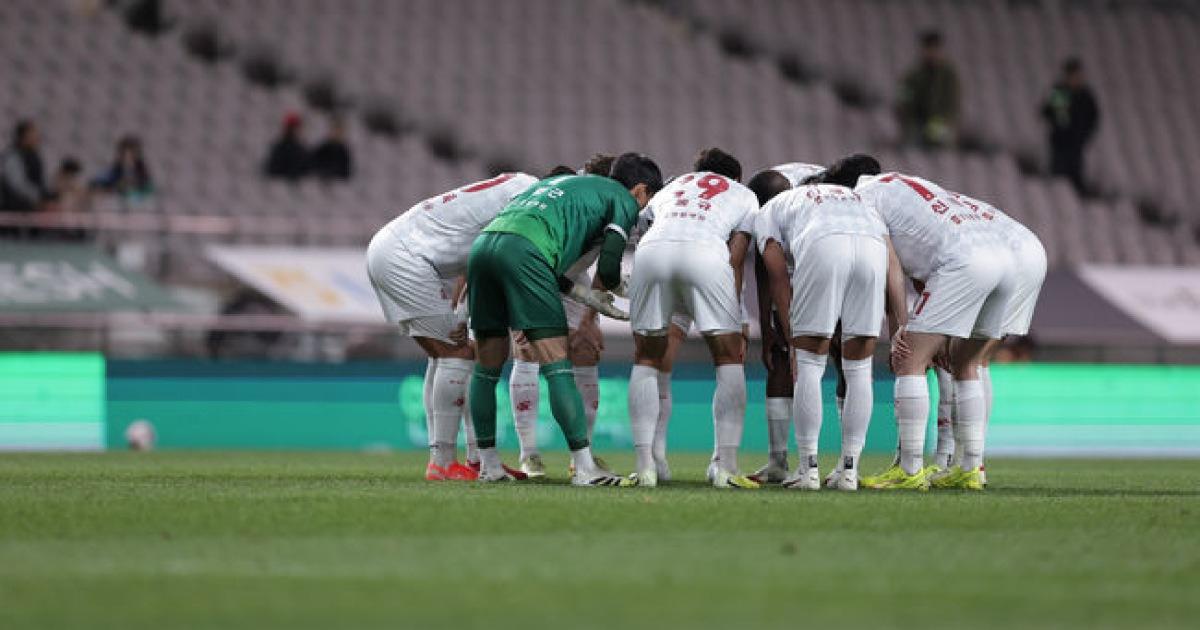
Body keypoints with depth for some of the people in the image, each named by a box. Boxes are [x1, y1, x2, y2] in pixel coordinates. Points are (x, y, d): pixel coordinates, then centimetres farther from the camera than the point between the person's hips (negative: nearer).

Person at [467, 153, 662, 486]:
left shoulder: (562, 182, 38)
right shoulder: (624, 199, 16)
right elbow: (609, 266, 5)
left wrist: (579, 291, 33)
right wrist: (602, 288, 28)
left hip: (482, 244, 7)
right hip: (524, 250, -7)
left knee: (488, 366, 17)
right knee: (556, 364, -7)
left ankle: (488, 465, 24)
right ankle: (584, 468, -9)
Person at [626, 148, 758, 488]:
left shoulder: (672, 187, 40)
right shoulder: (744, 196, 31)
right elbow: (734, 262, 19)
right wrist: (736, 328, 18)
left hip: (650, 252, 2)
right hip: (704, 253, -2)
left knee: (646, 360, 16)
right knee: (729, 359, 11)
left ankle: (645, 467, 8)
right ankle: (727, 469, 4)